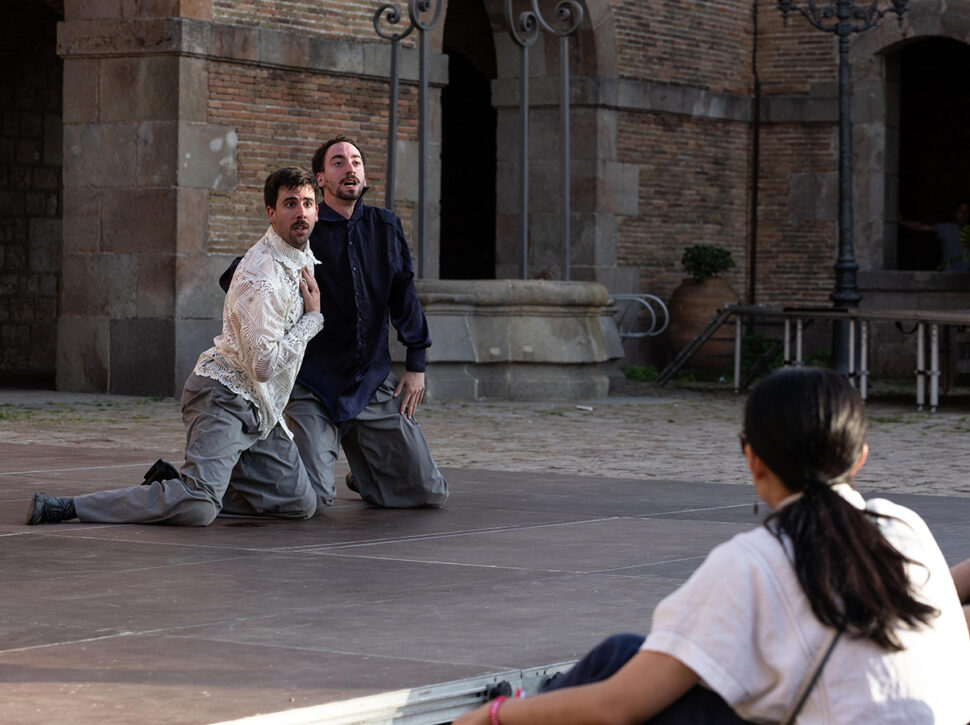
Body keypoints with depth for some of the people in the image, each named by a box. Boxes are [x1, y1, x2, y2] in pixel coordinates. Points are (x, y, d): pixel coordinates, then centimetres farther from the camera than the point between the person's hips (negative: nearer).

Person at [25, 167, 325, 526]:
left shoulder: (304, 258, 11)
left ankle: (178, 486, 10)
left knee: (301, 504, 5)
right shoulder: (261, 277, -20)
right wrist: (313, 319, -13)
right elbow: (263, 364, -24)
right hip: (225, 396, -10)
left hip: (261, 409, 10)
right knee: (198, 509, -28)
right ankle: (62, 507, -20)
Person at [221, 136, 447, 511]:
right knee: (311, 497, -18)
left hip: (374, 382, 4)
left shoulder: (385, 227, 7)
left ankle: (363, 472, 32)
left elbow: (404, 296, 15)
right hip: (312, 387, -4)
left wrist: (416, 364, 11)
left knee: (429, 492, 1)